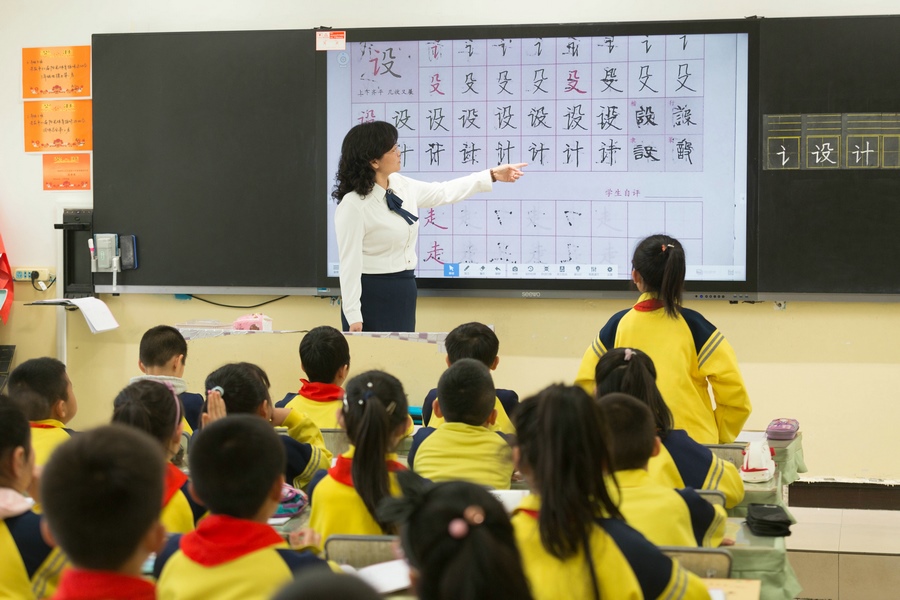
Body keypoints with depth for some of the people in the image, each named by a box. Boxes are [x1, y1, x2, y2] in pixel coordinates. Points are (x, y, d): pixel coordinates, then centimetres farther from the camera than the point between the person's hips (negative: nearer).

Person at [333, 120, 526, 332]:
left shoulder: (401, 186, 5)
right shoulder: (353, 205, -18)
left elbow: (443, 192, 21)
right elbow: (350, 264, -19)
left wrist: (492, 175, 20)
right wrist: (354, 317, -20)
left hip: (404, 292, 8)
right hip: (371, 297, -8)